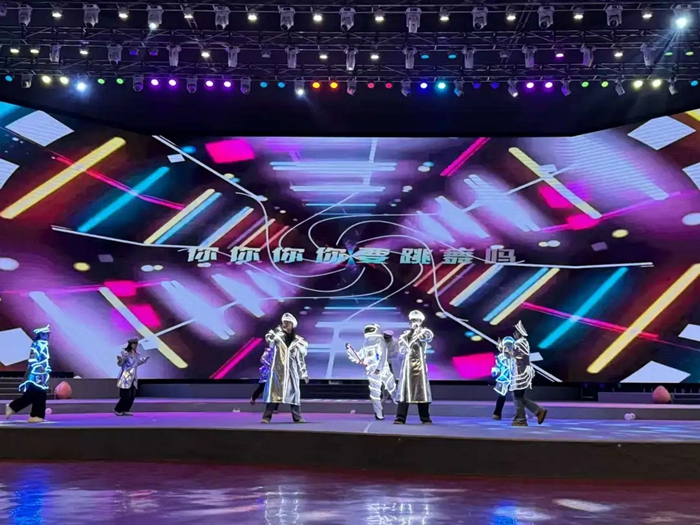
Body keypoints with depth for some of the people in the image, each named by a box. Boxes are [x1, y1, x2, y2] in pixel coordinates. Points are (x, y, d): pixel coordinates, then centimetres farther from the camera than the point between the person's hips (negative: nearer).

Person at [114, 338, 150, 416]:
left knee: (132, 395, 3)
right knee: (125, 396, -9)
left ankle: (125, 410, 13)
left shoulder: (137, 354, 9)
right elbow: (120, 364, -13)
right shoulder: (125, 353, -13)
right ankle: (117, 410, 7)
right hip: (126, 377, -7)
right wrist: (120, 360, -34)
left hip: (133, 377, 7)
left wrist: (145, 359, 21)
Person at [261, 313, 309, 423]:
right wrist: (279, 329, -18)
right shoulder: (278, 336, 2)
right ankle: (267, 416, -8)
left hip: (292, 370, 3)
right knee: (274, 391, -8)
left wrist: (304, 373, 10)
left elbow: (301, 358, 12)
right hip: (278, 369, -2)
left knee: (294, 392, 4)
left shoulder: (298, 340, 8)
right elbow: (268, 338, -19)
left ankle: (297, 417, 10)